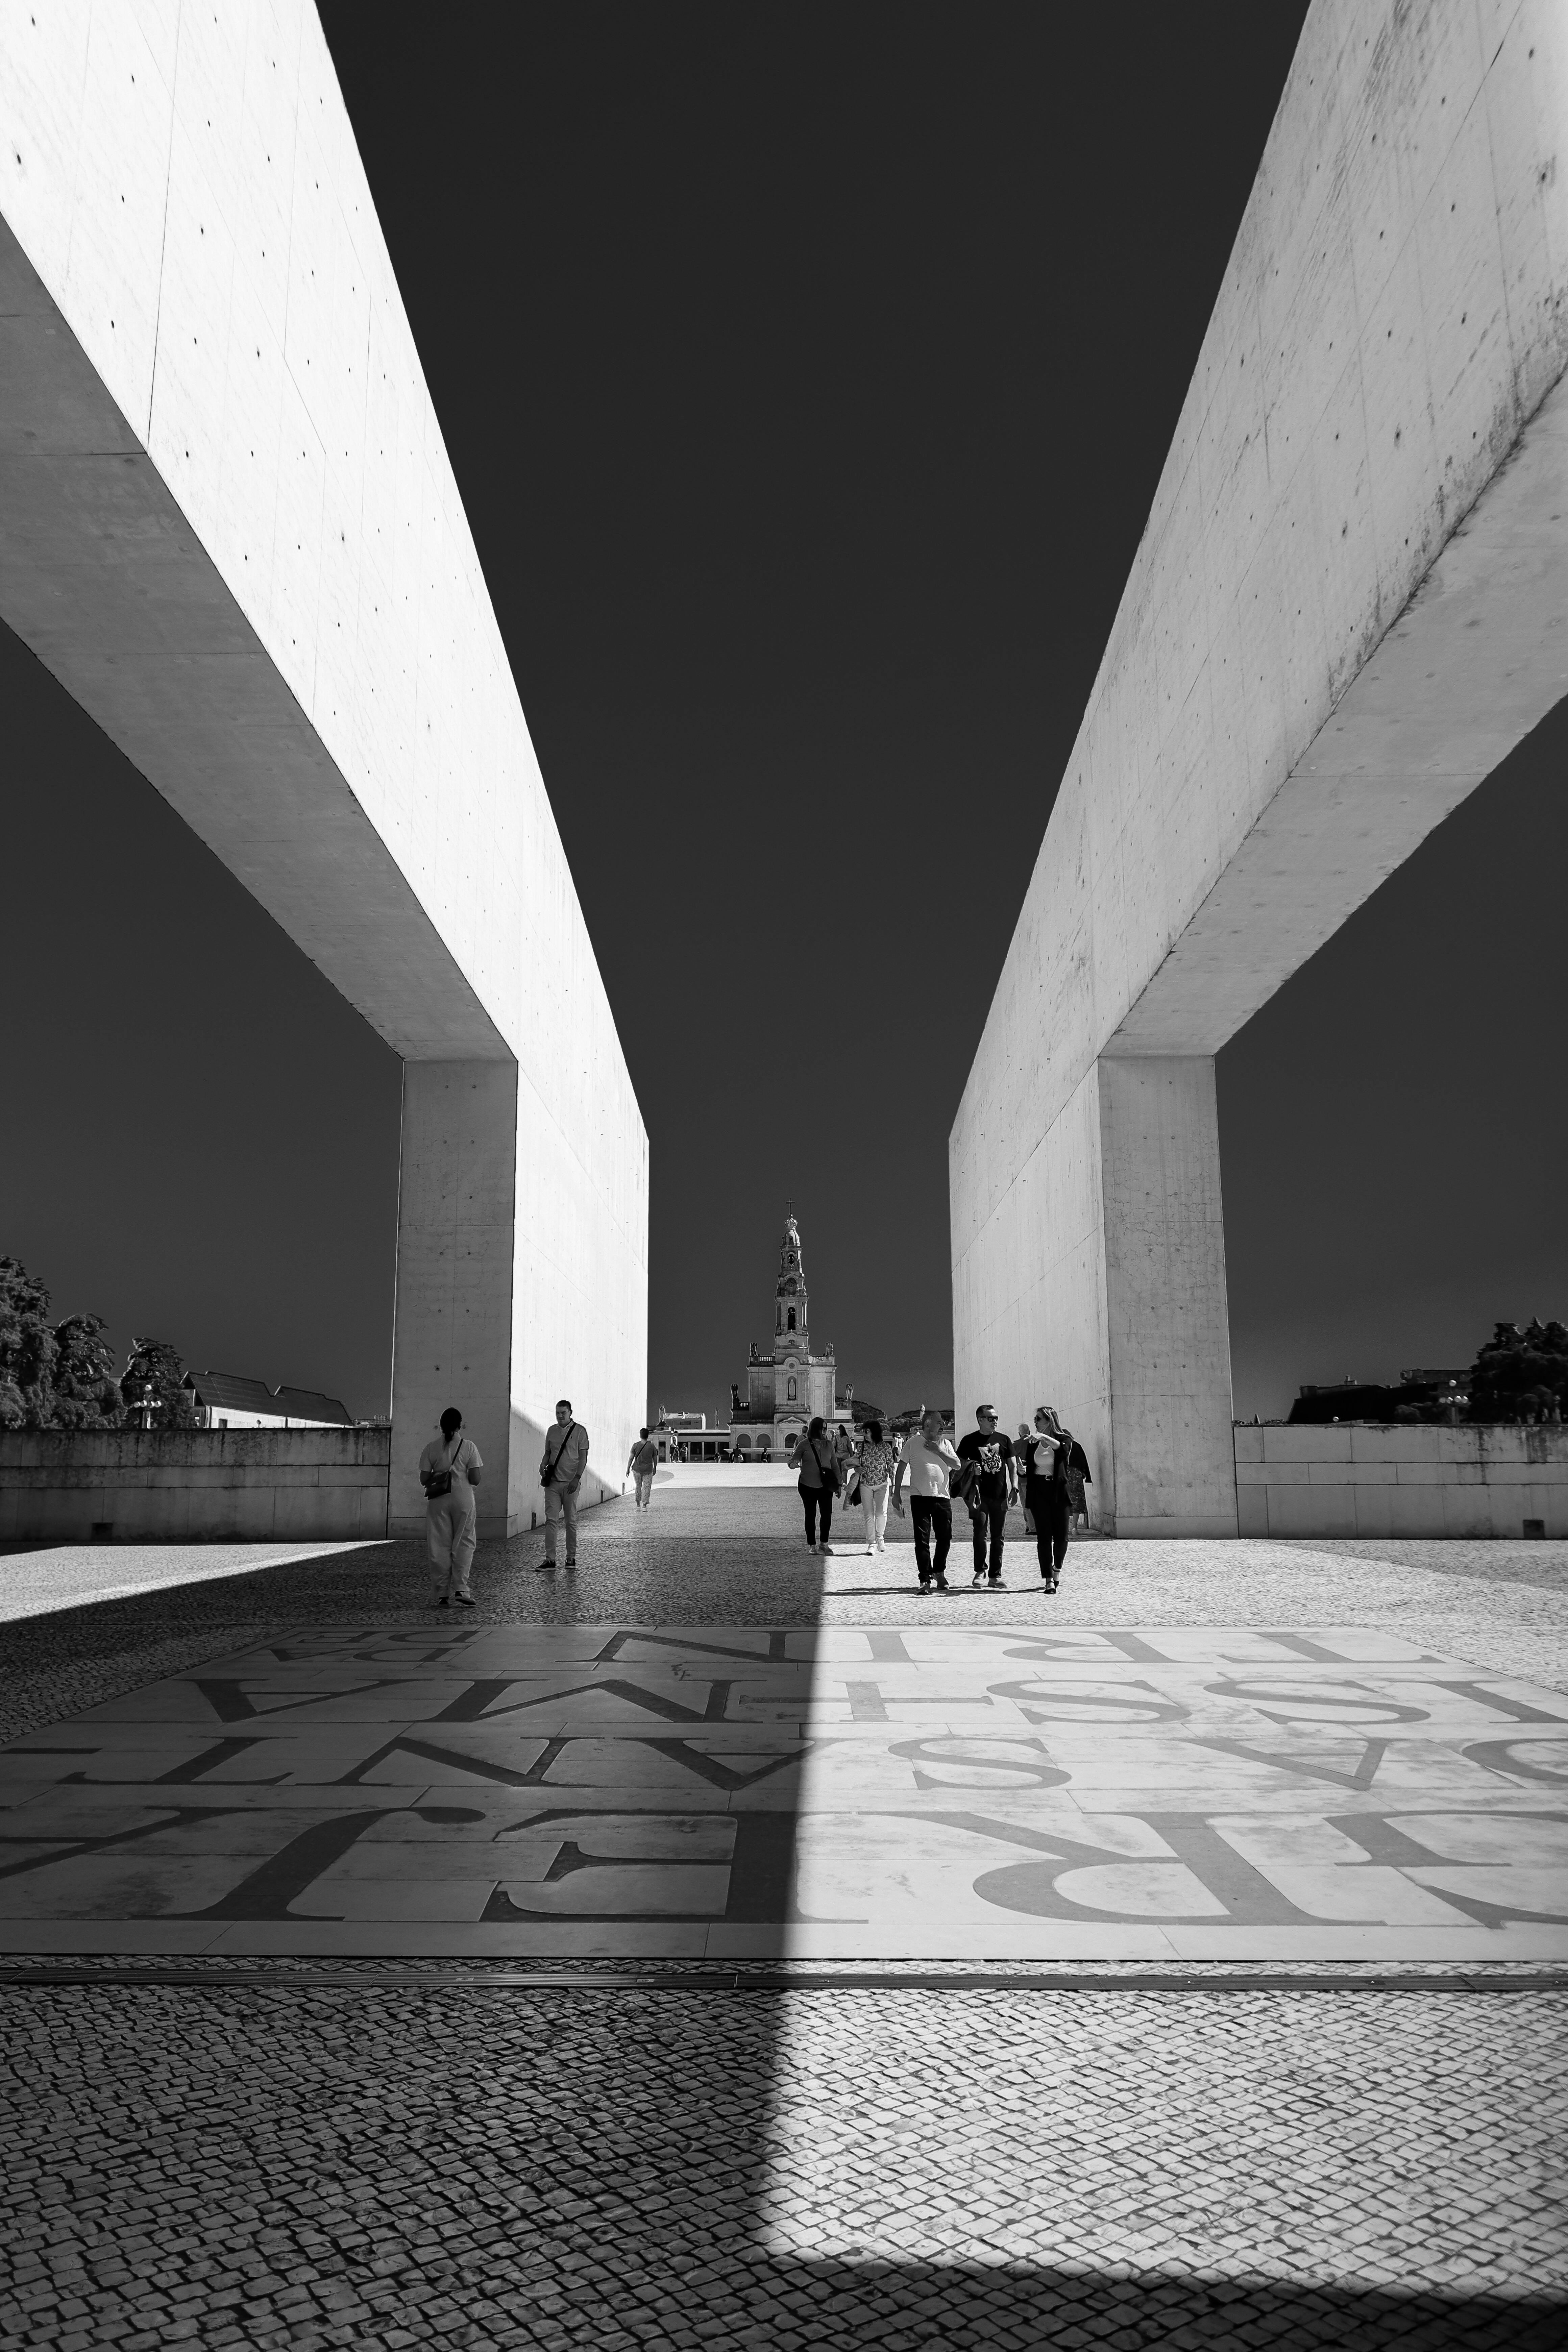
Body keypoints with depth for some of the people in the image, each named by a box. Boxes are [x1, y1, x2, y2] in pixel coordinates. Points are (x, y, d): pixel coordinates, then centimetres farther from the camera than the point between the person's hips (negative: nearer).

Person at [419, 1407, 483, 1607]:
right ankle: (460, 1589, -2)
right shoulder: (469, 1446, -3)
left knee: (440, 1546, 8)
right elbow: (475, 1479, -6)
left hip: (438, 1500, 2)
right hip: (463, 1498, -1)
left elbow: (424, 1480, 1)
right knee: (464, 1543, 8)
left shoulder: (431, 1448, 1)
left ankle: (442, 1594, 9)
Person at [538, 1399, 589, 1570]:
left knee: (571, 1522, 5)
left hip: (571, 1483, -3)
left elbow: (583, 1457, -4)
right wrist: (542, 1466, -2)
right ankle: (549, 1558, -5)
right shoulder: (551, 1431, 11)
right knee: (551, 1520, -5)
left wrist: (577, 1479, -13)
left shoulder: (580, 1431, -1)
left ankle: (571, 1557, 14)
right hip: (552, 1482, 3)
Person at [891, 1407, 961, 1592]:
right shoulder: (913, 1442, 2)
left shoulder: (945, 1444, 13)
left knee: (945, 1538, 7)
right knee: (922, 1540, -4)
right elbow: (901, 1468, 4)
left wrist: (939, 1451, -6)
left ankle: (939, 1572, 29)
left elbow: (957, 1465, 4)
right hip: (920, 1497, -3)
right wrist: (897, 1494, 1)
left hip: (943, 1497, 4)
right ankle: (926, 1579, 1)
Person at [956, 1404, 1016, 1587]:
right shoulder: (969, 1441, 5)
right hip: (980, 1494, -2)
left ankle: (996, 1575, 12)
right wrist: (970, 1469, -11)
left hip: (1000, 1494, 2)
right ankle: (980, 1572, 1)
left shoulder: (1004, 1439, 11)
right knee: (980, 1533, -9)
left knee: (997, 1536, 6)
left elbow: (1012, 1465, 13)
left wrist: (1014, 1487, 1)